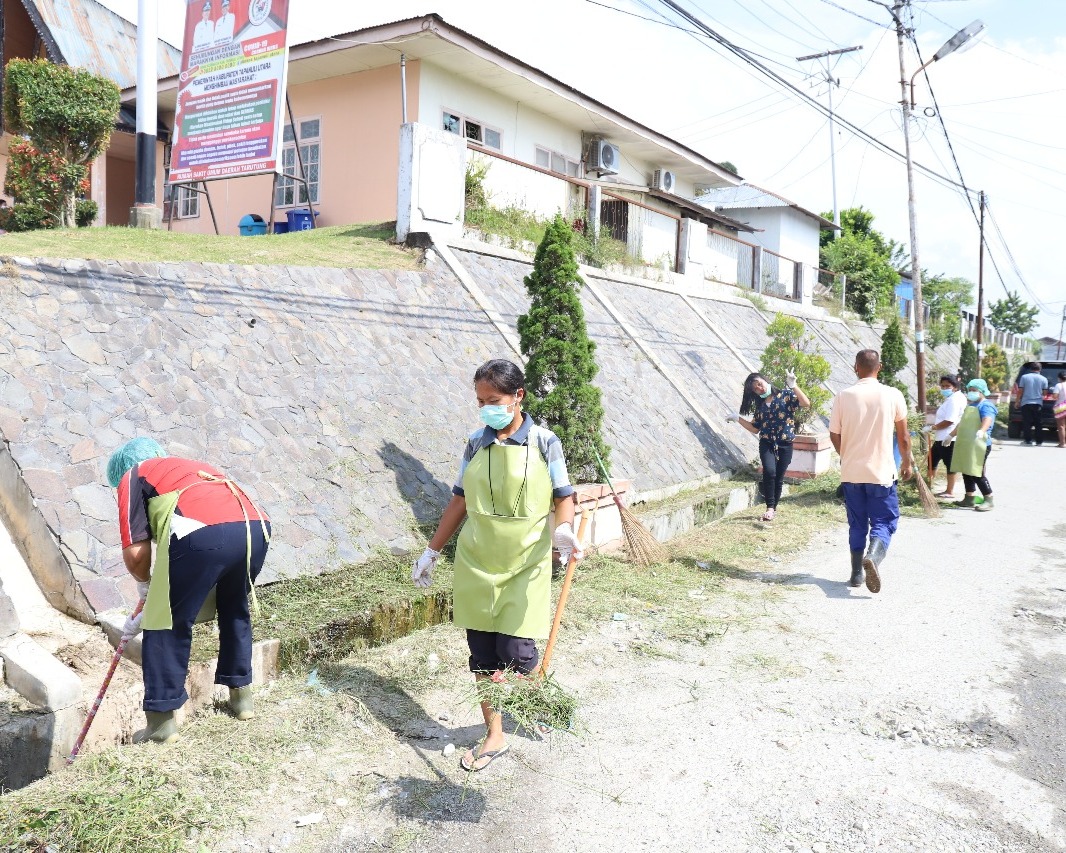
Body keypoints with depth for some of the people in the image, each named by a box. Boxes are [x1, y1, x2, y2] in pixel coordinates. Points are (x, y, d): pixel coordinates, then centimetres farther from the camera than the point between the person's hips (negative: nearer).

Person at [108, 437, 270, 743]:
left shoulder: (134, 476, 22)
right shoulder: (191, 467, 40)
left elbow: (135, 552, 9)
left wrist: (145, 586, 31)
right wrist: (151, 610, 46)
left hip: (204, 534, -6)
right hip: (255, 528, 7)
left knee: (167, 625, 13)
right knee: (234, 610, 31)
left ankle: (162, 720, 18)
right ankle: (241, 694, 39)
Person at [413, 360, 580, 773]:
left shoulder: (544, 442, -7)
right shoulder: (476, 443, 2)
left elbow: (564, 495, -2)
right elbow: (460, 500, 9)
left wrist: (564, 529, -24)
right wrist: (432, 552, 12)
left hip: (525, 567, -3)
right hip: (476, 565, 3)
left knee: (516, 651, -5)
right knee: (482, 653, 9)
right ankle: (494, 735, 27)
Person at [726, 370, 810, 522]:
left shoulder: (785, 395, -1)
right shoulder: (759, 405, 11)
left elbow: (806, 403, -16)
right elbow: (755, 429, 15)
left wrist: (793, 386, -22)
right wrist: (738, 418, 8)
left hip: (785, 444, -2)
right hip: (766, 444, 2)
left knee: (779, 478, 3)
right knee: (769, 471, -22)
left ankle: (773, 508, 21)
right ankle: (770, 508, -14)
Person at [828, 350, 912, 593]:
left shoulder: (844, 396, -4)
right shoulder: (892, 395, -6)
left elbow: (834, 435, 3)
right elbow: (903, 435, 3)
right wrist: (907, 462, 18)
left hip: (851, 472, 2)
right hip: (882, 472, -2)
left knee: (857, 524, 14)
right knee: (884, 522, 5)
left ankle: (856, 573, 17)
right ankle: (872, 557, -22)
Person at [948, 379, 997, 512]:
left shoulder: (986, 406, -10)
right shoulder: (970, 406, 20)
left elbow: (987, 419, -31)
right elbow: (962, 423, 32)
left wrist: (982, 430, -51)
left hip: (978, 446, -9)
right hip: (965, 445, 9)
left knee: (977, 474, -9)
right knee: (966, 473, 13)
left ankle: (989, 501, -2)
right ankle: (969, 499, 21)